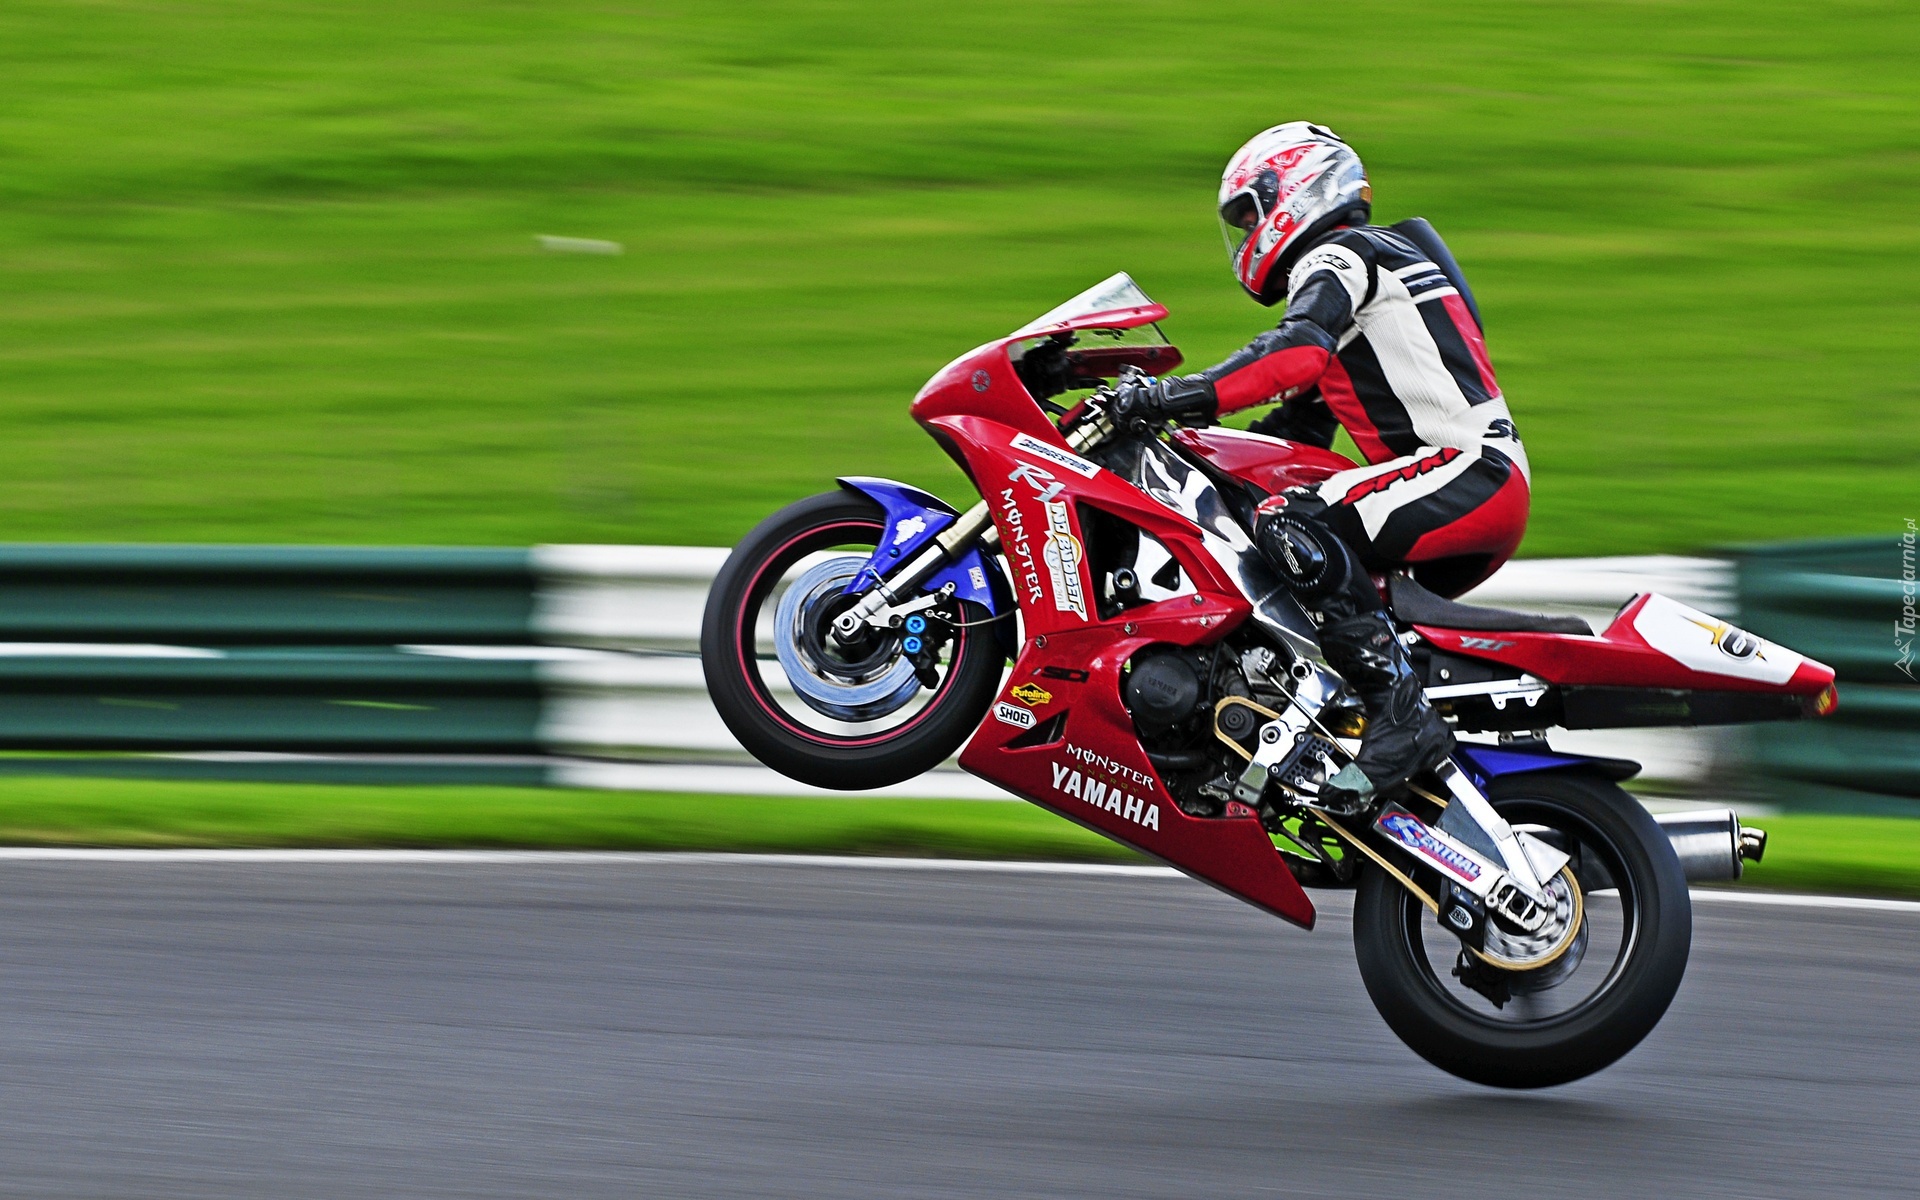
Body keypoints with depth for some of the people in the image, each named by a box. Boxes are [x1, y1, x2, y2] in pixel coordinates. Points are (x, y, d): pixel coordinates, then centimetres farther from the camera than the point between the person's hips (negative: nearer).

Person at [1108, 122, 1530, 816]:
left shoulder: (1338, 256, -2)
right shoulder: (1334, 270, 30)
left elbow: (1298, 352, -24)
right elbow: (1298, 432, 31)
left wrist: (1186, 396, -27)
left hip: (1467, 471, -11)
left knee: (1291, 525, -27)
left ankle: (1401, 718, -33)